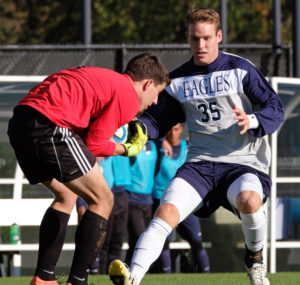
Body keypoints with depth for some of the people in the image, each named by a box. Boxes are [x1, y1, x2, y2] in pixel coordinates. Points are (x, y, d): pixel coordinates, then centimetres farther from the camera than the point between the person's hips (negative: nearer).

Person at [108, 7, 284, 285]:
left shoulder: (241, 69, 2)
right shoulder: (178, 80, 14)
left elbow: (276, 108, 0)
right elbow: (157, 119, 16)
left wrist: (253, 121, -22)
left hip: (243, 162, -3)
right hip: (200, 163, 3)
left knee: (249, 199, -36)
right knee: (166, 210, -23)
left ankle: (254, 259, -4)